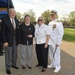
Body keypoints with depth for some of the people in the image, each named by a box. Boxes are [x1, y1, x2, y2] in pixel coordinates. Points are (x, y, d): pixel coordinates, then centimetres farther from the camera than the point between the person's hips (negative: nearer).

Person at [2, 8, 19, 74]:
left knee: (15, 54, 17)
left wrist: (18, 39, 7)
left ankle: (14, 64, 36)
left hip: (15, 40, 5)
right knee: (8, 55, 2)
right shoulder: (5, 20, -9)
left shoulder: (16, 20, 7)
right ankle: (8, 68, 17)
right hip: (8, 40, -5)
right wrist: (4, 41, -16)